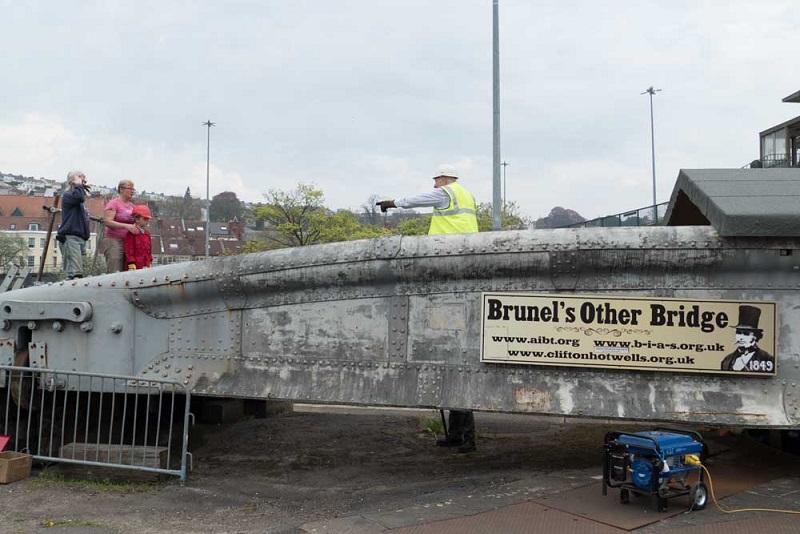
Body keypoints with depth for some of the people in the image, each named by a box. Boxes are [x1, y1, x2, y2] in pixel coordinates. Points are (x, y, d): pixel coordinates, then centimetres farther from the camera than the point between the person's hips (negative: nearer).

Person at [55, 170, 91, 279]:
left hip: (80, 238, 9)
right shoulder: (68, 195, -3)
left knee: (78, 271, 6)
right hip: (70, 237, -9)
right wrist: (79, 184, -11)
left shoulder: (80, 201, 24)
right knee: (75, 273, -20)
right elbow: (78, 196, -26)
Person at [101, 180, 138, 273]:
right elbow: (108, 222, -13)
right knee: (114, 272, -13)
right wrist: (126, 226, -24)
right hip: (114, 241, -6)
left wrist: (136, 227, 7)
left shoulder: (132, 205, 17)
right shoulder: (113, 203, -1)